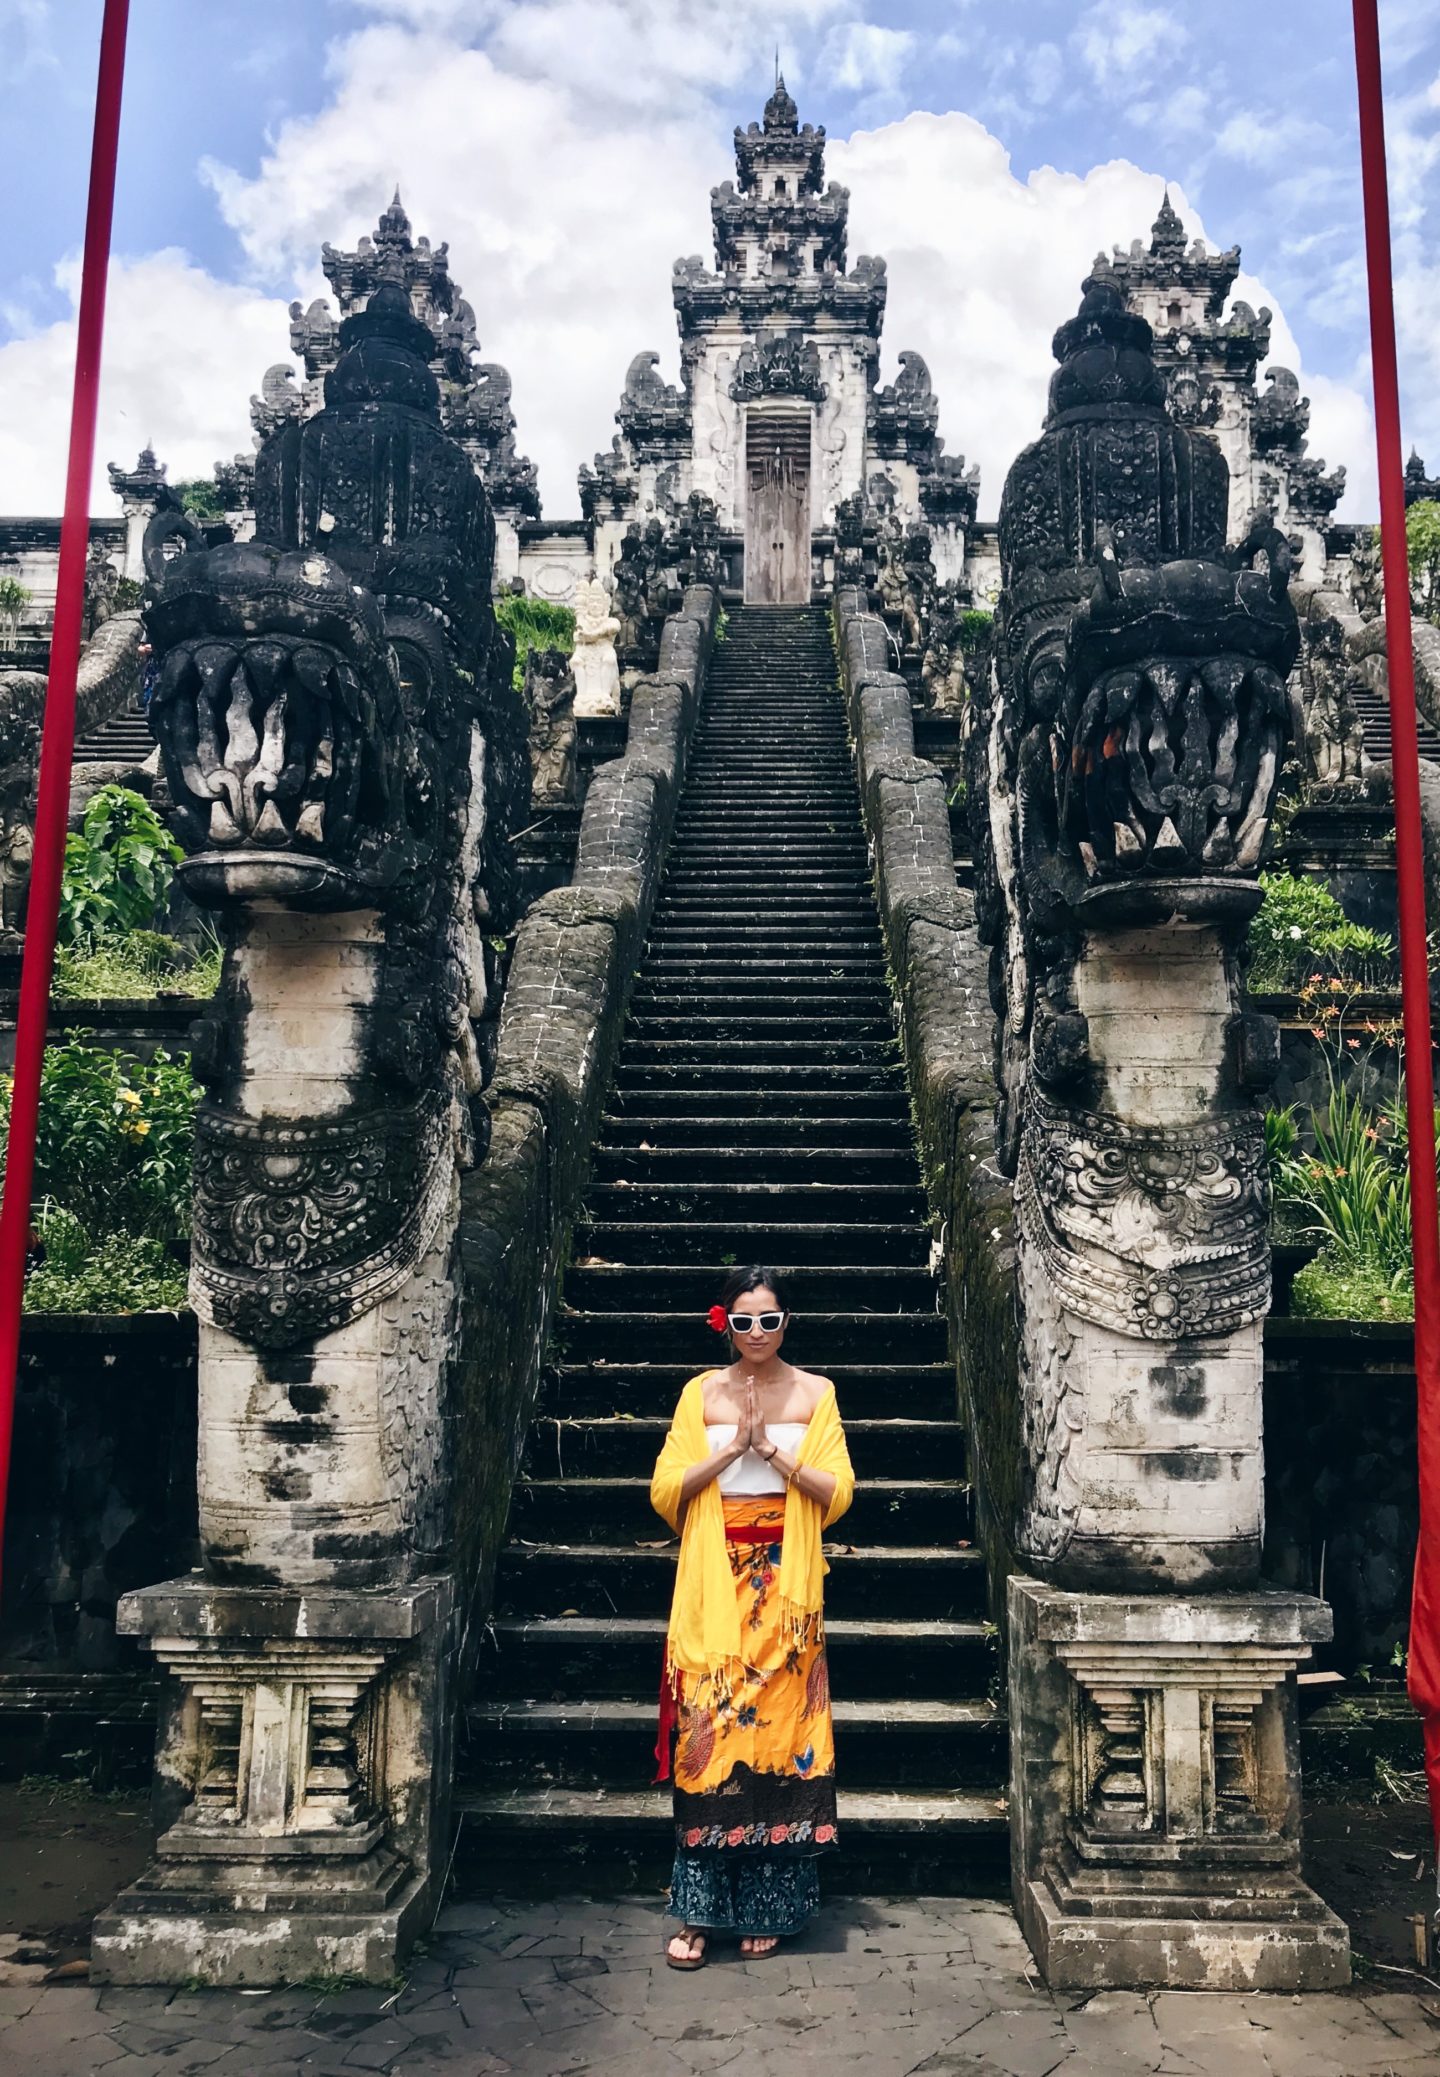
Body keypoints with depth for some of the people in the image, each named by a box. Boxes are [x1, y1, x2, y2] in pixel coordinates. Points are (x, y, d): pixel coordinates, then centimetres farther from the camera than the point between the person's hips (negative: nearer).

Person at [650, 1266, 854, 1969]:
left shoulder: (814, 1392, 4)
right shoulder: (701, 1392, 4)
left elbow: (839, 1494, -2)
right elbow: (664, 1492, -1)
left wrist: (774, 1451, -14)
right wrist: (731, 1449, -13)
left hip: (785, 1582, 0)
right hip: (715, 1581, 0)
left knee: (778, 1725, 2)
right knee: (706, 1731, -2)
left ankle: (765, 1908, 16)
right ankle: (698, 1911, 9)